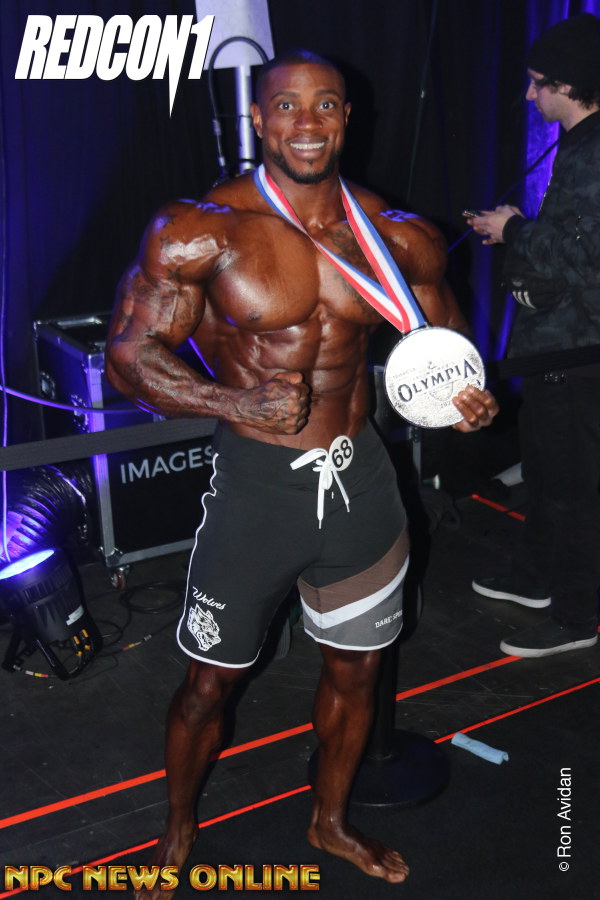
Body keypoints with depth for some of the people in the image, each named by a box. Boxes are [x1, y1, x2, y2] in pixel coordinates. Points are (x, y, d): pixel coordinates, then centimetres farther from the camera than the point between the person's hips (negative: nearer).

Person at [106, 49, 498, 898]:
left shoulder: (399, 238, 0)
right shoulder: (202, 231, -12)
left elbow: (444, 333, 15)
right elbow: (129, 356, -12)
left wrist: (462, 393, -7)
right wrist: (242, 402, -25)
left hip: (360, 477, 4)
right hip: (257, 479, -4)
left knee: (355, 668, 19)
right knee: (210, 679, 10)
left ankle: (332, 820, 47)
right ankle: (179, 830, 41)